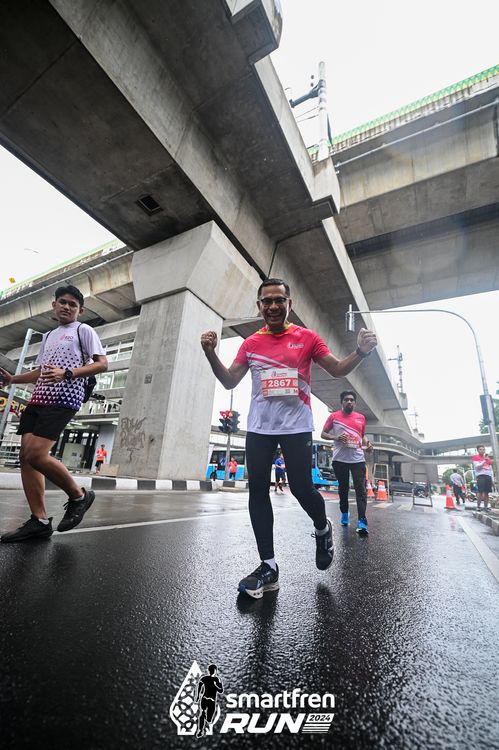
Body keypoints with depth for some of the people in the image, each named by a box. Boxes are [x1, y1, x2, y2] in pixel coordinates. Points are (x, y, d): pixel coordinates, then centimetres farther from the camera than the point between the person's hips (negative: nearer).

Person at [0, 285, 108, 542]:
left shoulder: (83, 330, 4)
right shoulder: (48, 336, 26)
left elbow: (102, 364, -8)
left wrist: (66, 373, -19)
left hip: (63, 399, -8)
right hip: (38, 399, 8)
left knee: (36, 455, -18)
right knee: (26, 456, 0)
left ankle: (79, 495, 2)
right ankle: (39, 521, 6)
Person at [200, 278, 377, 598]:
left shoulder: (307, 337, 3)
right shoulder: (251, 343, 9)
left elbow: (337, 370, 5)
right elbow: (230, 381, 7)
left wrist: (361, 352, -14)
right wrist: (212, 354, -8)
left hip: (296, 426, -3)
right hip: (259, 427, 3)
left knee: (301, 488, -4)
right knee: (258, 489, 0)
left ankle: (323, 529, 33)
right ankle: (269, 566, 15)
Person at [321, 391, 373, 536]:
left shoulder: (361, 417, 10)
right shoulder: (334, 416, 0)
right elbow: (323, 434, 3)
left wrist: (367, 444, 1)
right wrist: (335, 437, -16)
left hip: (358, 459, 1)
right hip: (339, 459, -1)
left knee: (361, 489, -8)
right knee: (343, 488, 13)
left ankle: (362, 522, -8)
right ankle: (344, 513, 33)